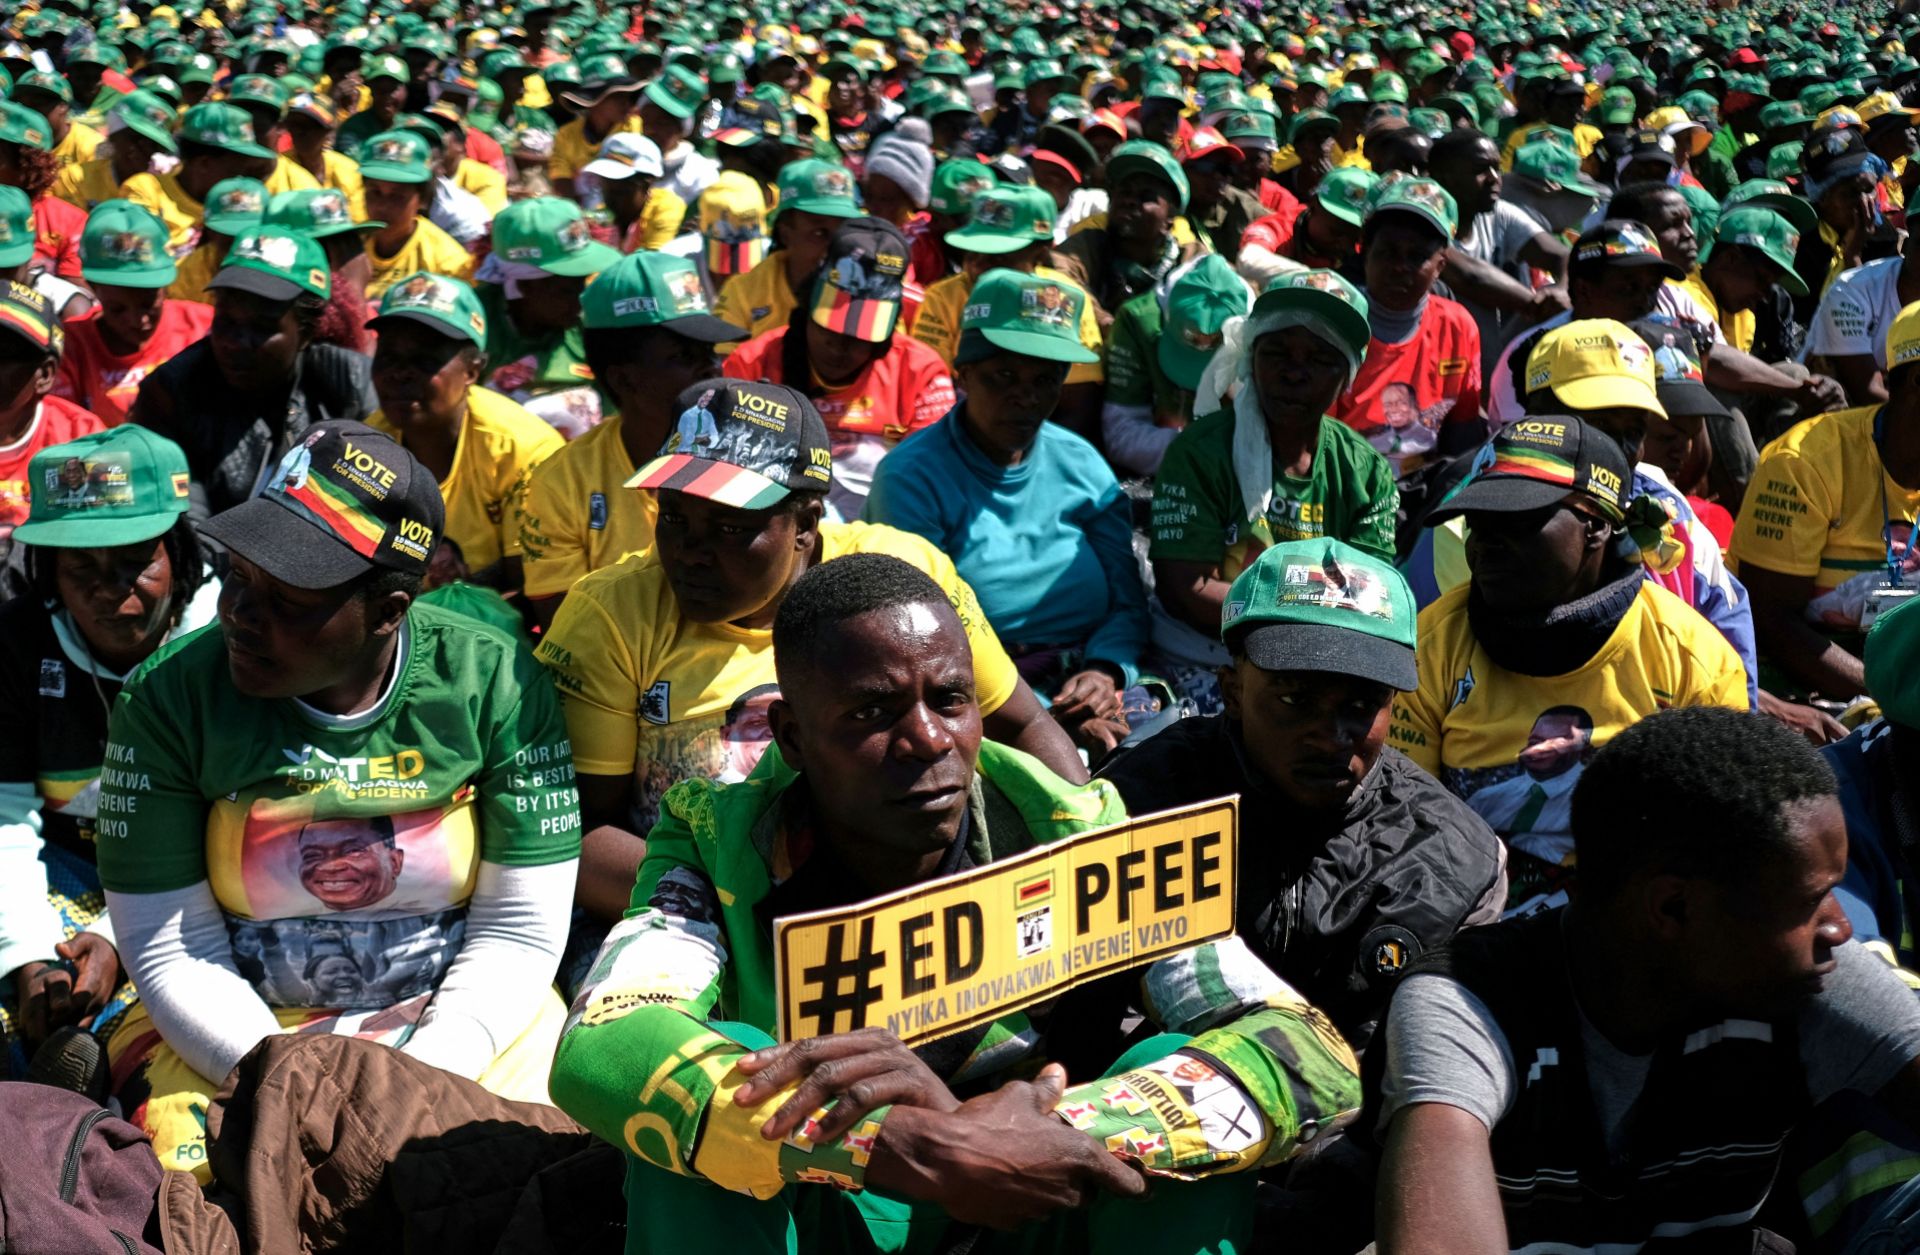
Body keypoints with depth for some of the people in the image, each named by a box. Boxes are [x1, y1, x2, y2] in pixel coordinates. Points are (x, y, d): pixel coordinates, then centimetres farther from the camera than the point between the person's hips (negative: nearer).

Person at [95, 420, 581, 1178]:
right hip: (236, 1031, 0)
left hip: (462, 1018, 0)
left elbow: (519, 928, -5)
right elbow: (169, 949, -6)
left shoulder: (491, 681, -8)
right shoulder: (169, 696, -8)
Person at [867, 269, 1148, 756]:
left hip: (1084, 683, 5)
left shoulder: (1081, 465, 12)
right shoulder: (910, 479, -3)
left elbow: (1128, 604, 13)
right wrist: (1047, 717, -20)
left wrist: (1104, 671, -11)